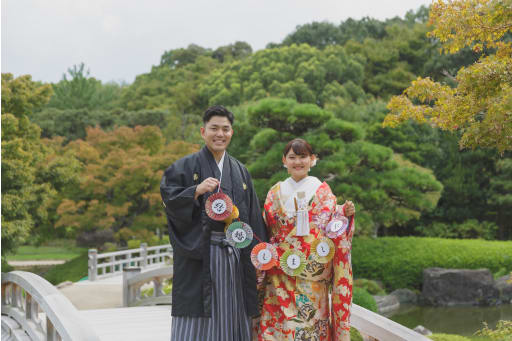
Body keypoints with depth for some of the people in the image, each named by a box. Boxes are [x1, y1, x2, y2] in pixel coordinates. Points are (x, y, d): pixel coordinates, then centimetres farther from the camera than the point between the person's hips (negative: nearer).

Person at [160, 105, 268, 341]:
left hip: (235, 257, 4)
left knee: (231, 318, 6)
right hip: (199, 254, -4)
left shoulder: (240, 171, 15)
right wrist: (197, 191, -22)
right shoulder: (186, 167, 3)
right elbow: (169, 198, -8)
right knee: (196, 322, -5)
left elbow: (253, 218, 13)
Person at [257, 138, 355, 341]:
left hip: (313, 272, -1)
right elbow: (266, 231, 13)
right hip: (281, 274, 1)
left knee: (311, 325, -1)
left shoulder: (322, 191, 5)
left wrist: (345, 213, -18)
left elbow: (334, 229, 0)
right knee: (280, 321, -2)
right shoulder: (275, 193, 10)